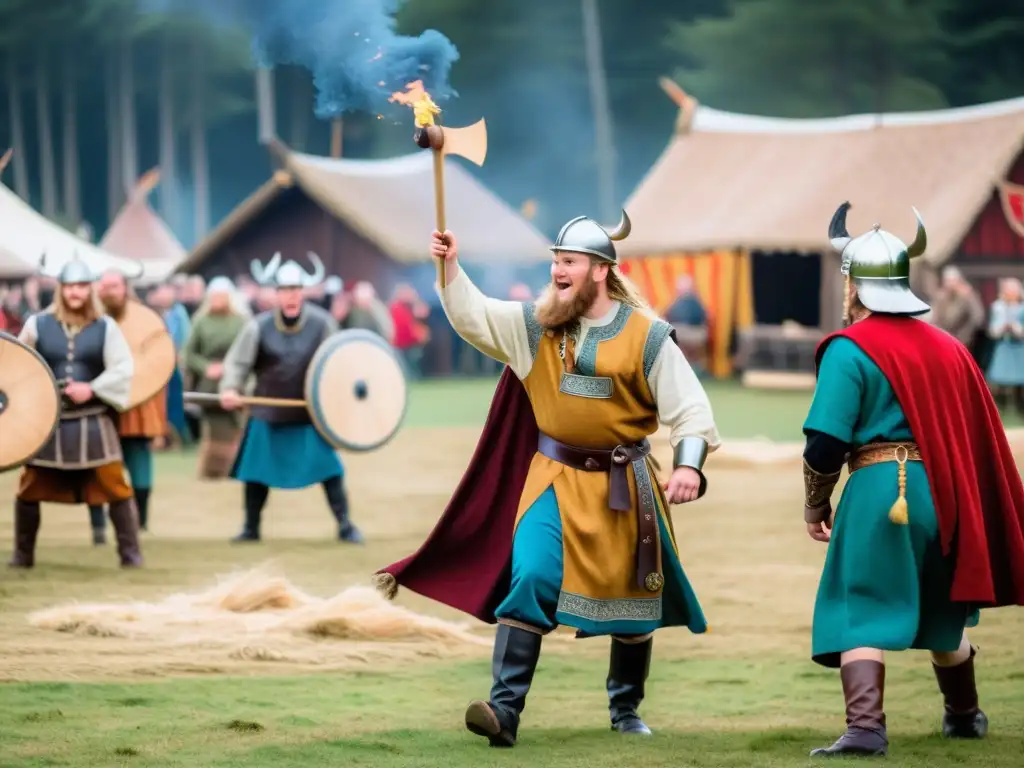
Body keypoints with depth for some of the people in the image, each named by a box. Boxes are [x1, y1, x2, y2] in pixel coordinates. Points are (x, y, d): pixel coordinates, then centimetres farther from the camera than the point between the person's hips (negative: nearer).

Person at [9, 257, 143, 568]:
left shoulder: (105, 327, 1)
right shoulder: (37, 324, 2)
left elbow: (124, 368, -5)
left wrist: (92, 389, -16)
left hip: (92, 421, -1)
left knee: (114, 485, -5)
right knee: (29, 489, 5)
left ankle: (130, 552, 2)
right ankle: (23, 553, 18)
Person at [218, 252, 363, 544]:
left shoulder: (322, 323, -8)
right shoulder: (259, 326, -9)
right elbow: (238, 361, -8)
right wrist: (229, 389, -24)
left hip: (311, 411, -1)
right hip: (268, 411, 1)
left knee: (328, 467, -6)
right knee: (256, 470, 5)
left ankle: (345, 526, 2)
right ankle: (251, 528, 21)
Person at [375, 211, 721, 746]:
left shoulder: (646, 336, -8)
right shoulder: (536, 326, 1)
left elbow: (689, 408, -9)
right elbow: (473, 317, 1)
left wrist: (688, 465, -22)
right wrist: (450, 268, -14)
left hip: (623, 485, -1)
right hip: (554, 479, 1)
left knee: (634, 595, 10)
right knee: (532, 579, -17)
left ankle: (626, 709, 31)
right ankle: (505, 709, -20)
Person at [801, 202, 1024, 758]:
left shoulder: (850, 349, -7)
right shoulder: (947, 347, 13)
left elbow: (826, 441, -12)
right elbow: (979, 436, 16)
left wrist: (815, 504, 2)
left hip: (879, 488, -6)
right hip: (945, 490, 6)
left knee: (863, 611, -4)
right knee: (942, 609, 23)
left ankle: (865, 728, -18)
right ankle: (964, 716, 39)